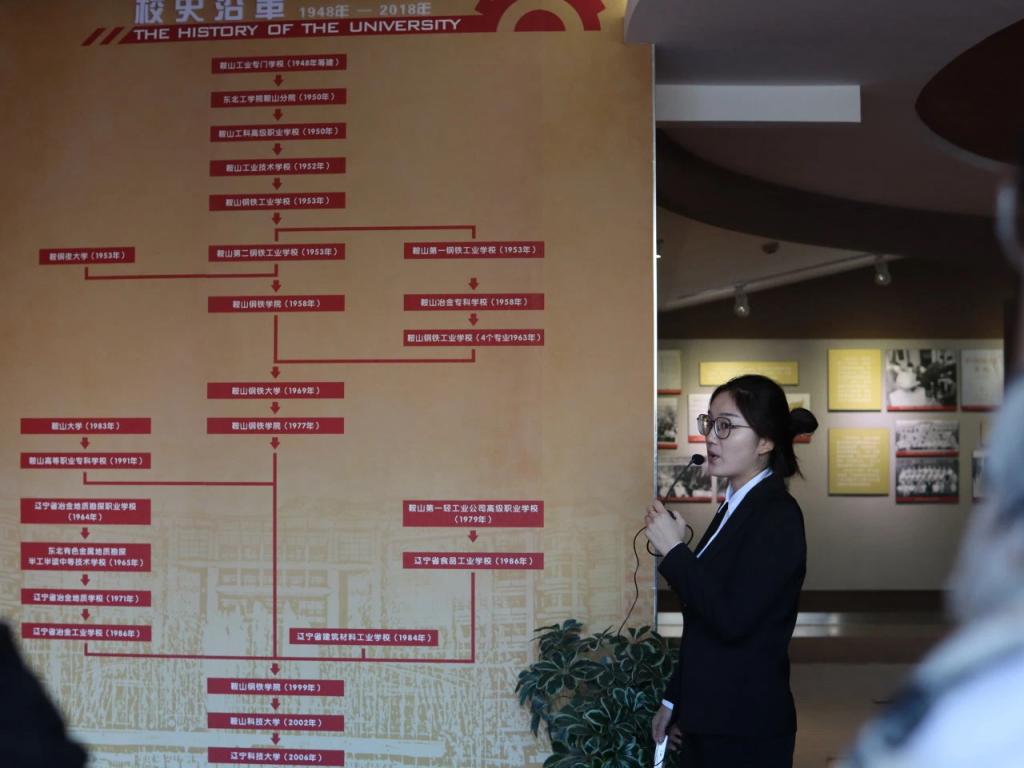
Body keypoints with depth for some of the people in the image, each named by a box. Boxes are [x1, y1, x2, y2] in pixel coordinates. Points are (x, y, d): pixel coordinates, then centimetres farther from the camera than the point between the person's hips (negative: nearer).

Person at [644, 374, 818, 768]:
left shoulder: (777, 514, -15)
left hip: (746, 726, -8)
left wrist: (673, 550, -16)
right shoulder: (734, 508, 11)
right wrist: (675, 699, 17)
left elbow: (732, 618, -23)